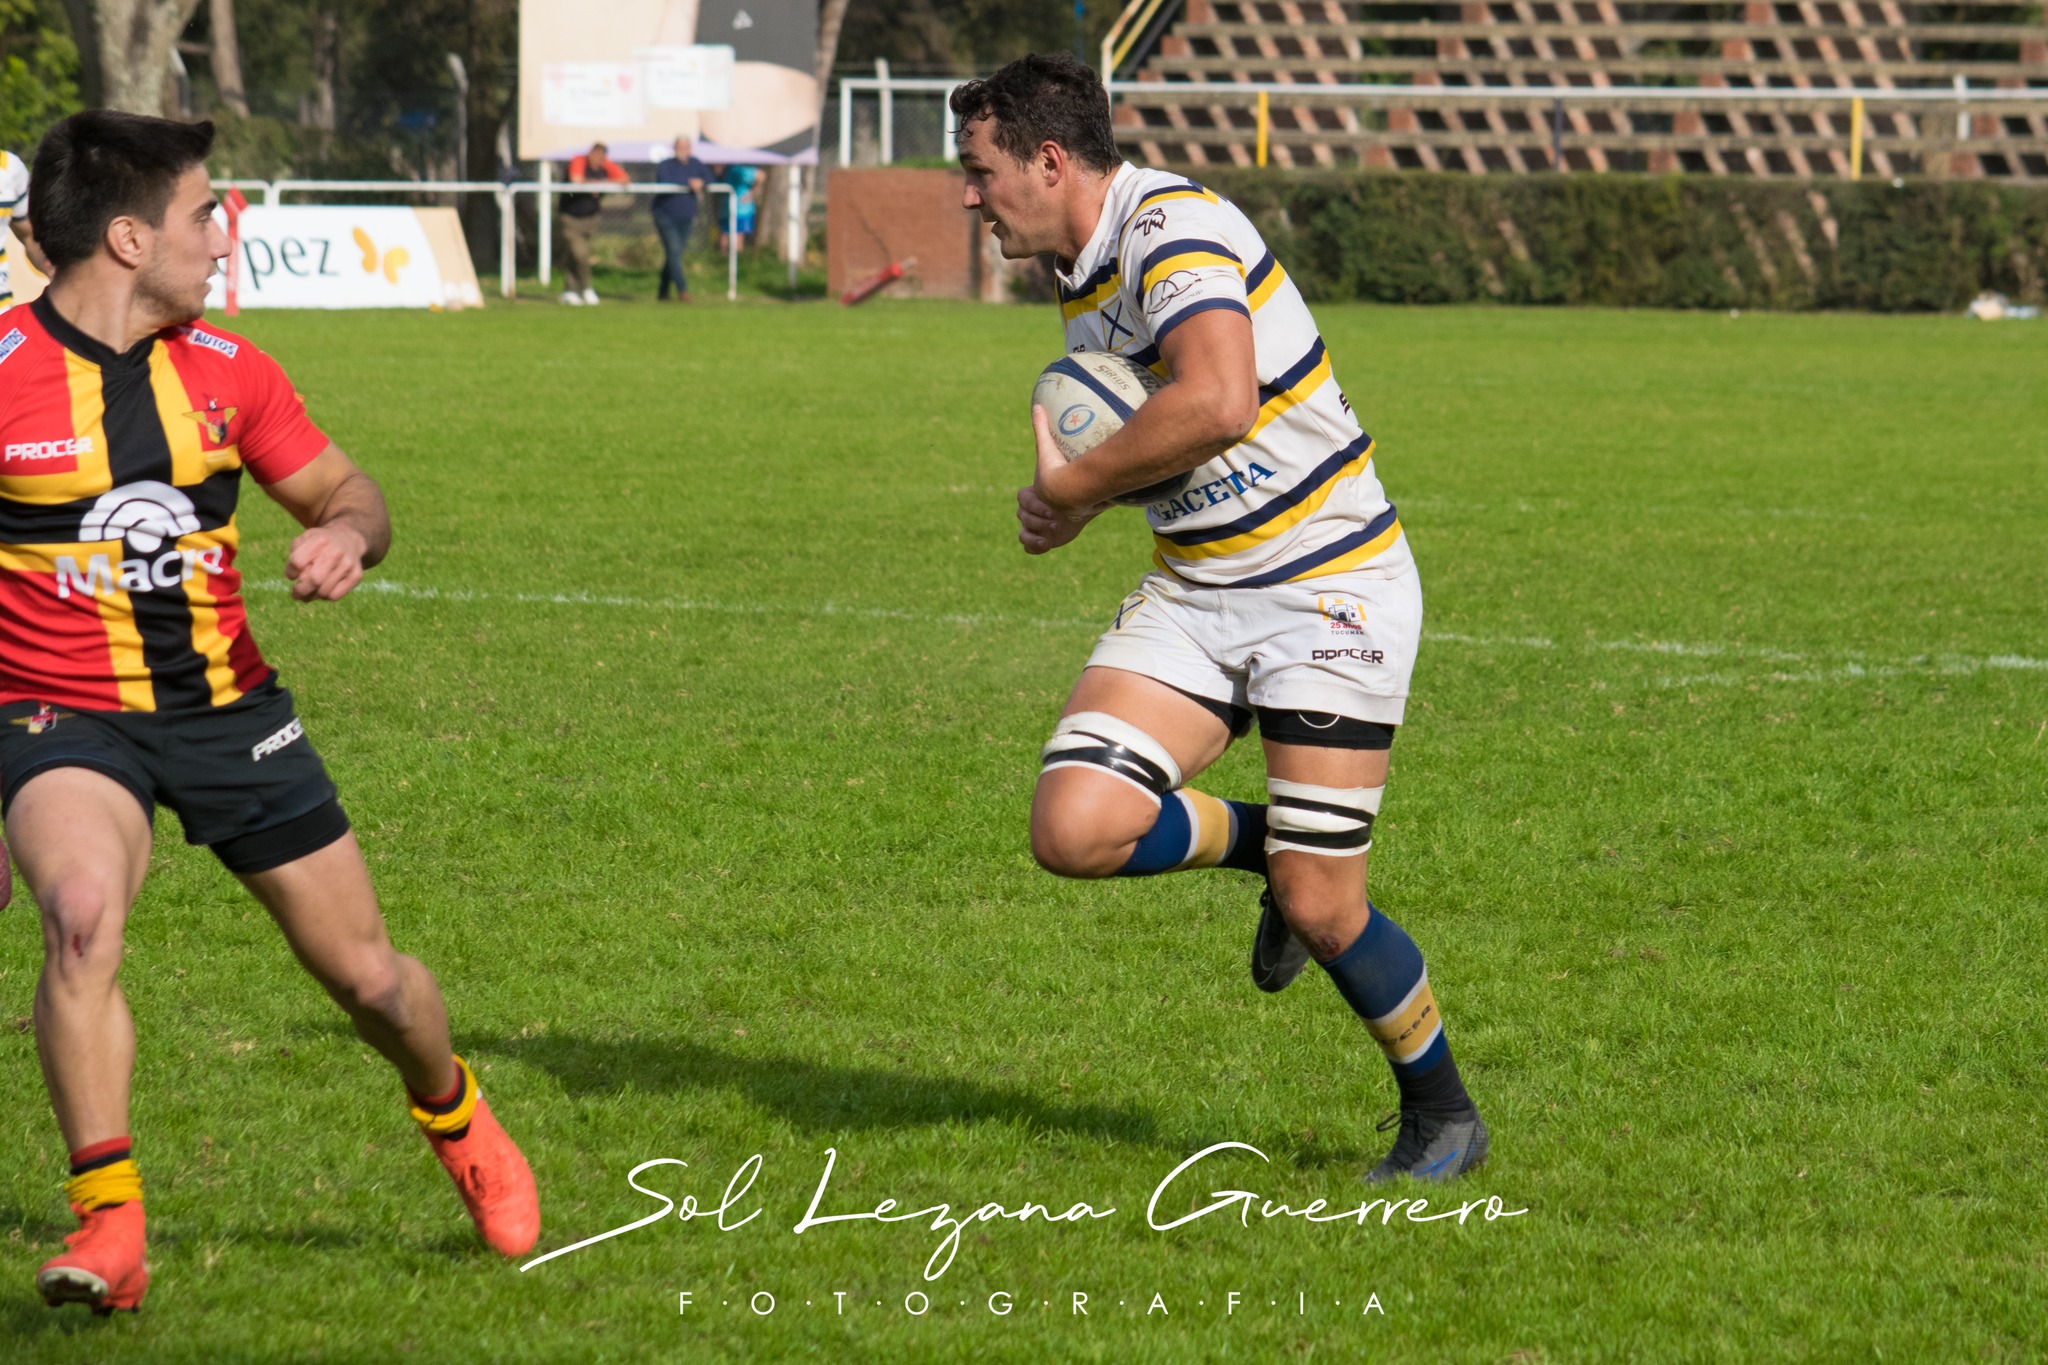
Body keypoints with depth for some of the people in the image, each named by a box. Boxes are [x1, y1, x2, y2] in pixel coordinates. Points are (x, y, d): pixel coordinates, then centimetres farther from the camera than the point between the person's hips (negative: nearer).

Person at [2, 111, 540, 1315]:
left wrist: (345, 535, -10)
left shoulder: (225, 370, 2)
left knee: (367, 973, 9)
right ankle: (109, 1230, -28)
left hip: (226, 706, 4)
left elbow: (344, 491, 14)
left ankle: (453, 1114, 44)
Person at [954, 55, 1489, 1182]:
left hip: (1330, 590, -8)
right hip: (1192, 596, 8)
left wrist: (1072, 486, -20)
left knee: (1320, 912, -8)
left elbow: (1218, 403, -34)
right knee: (1074, 828, -14)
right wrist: (1081, 495, 3)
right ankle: (1265, 841, 16)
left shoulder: (1176, 225, -18)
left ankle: (1443, 1116, 17)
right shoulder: (1082, 285, 11)